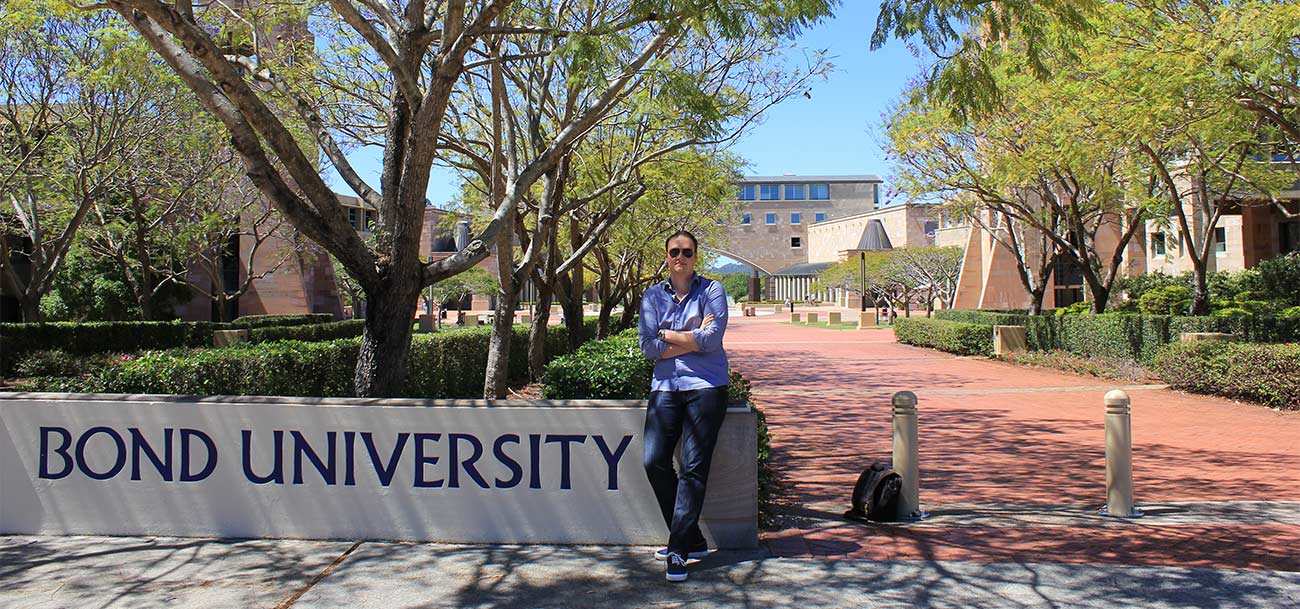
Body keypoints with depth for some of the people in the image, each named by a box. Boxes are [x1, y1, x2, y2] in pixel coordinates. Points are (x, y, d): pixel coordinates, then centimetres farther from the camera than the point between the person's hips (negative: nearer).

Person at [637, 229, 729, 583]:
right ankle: (693, 540, 8)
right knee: (654, 462, -9)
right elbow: (648, 347, 1)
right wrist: (693, 339, -4)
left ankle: (679, 550, -3)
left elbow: (712, 339, -10)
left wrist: (668, 335, -2)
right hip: (665, 386, 3)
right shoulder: (653, 296, 13)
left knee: (694, 467, -8)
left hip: (705, 386, -3)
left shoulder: (711, 291, 4)